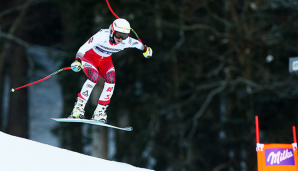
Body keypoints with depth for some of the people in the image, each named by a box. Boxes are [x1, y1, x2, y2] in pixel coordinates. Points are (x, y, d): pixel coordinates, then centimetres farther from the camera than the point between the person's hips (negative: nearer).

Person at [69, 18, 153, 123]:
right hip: (90, 57, -4)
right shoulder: (102, 36, -35)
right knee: (94, 78, -30)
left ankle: (99, 113, -10)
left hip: (105, 61, 5)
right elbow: (84, 48, -39)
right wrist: (78, 60, -55)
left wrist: (144, 49, 23)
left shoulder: (126, 42, -21)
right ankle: (78, 109, -23)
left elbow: (136, 43, 3)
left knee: (110, 81, -19)